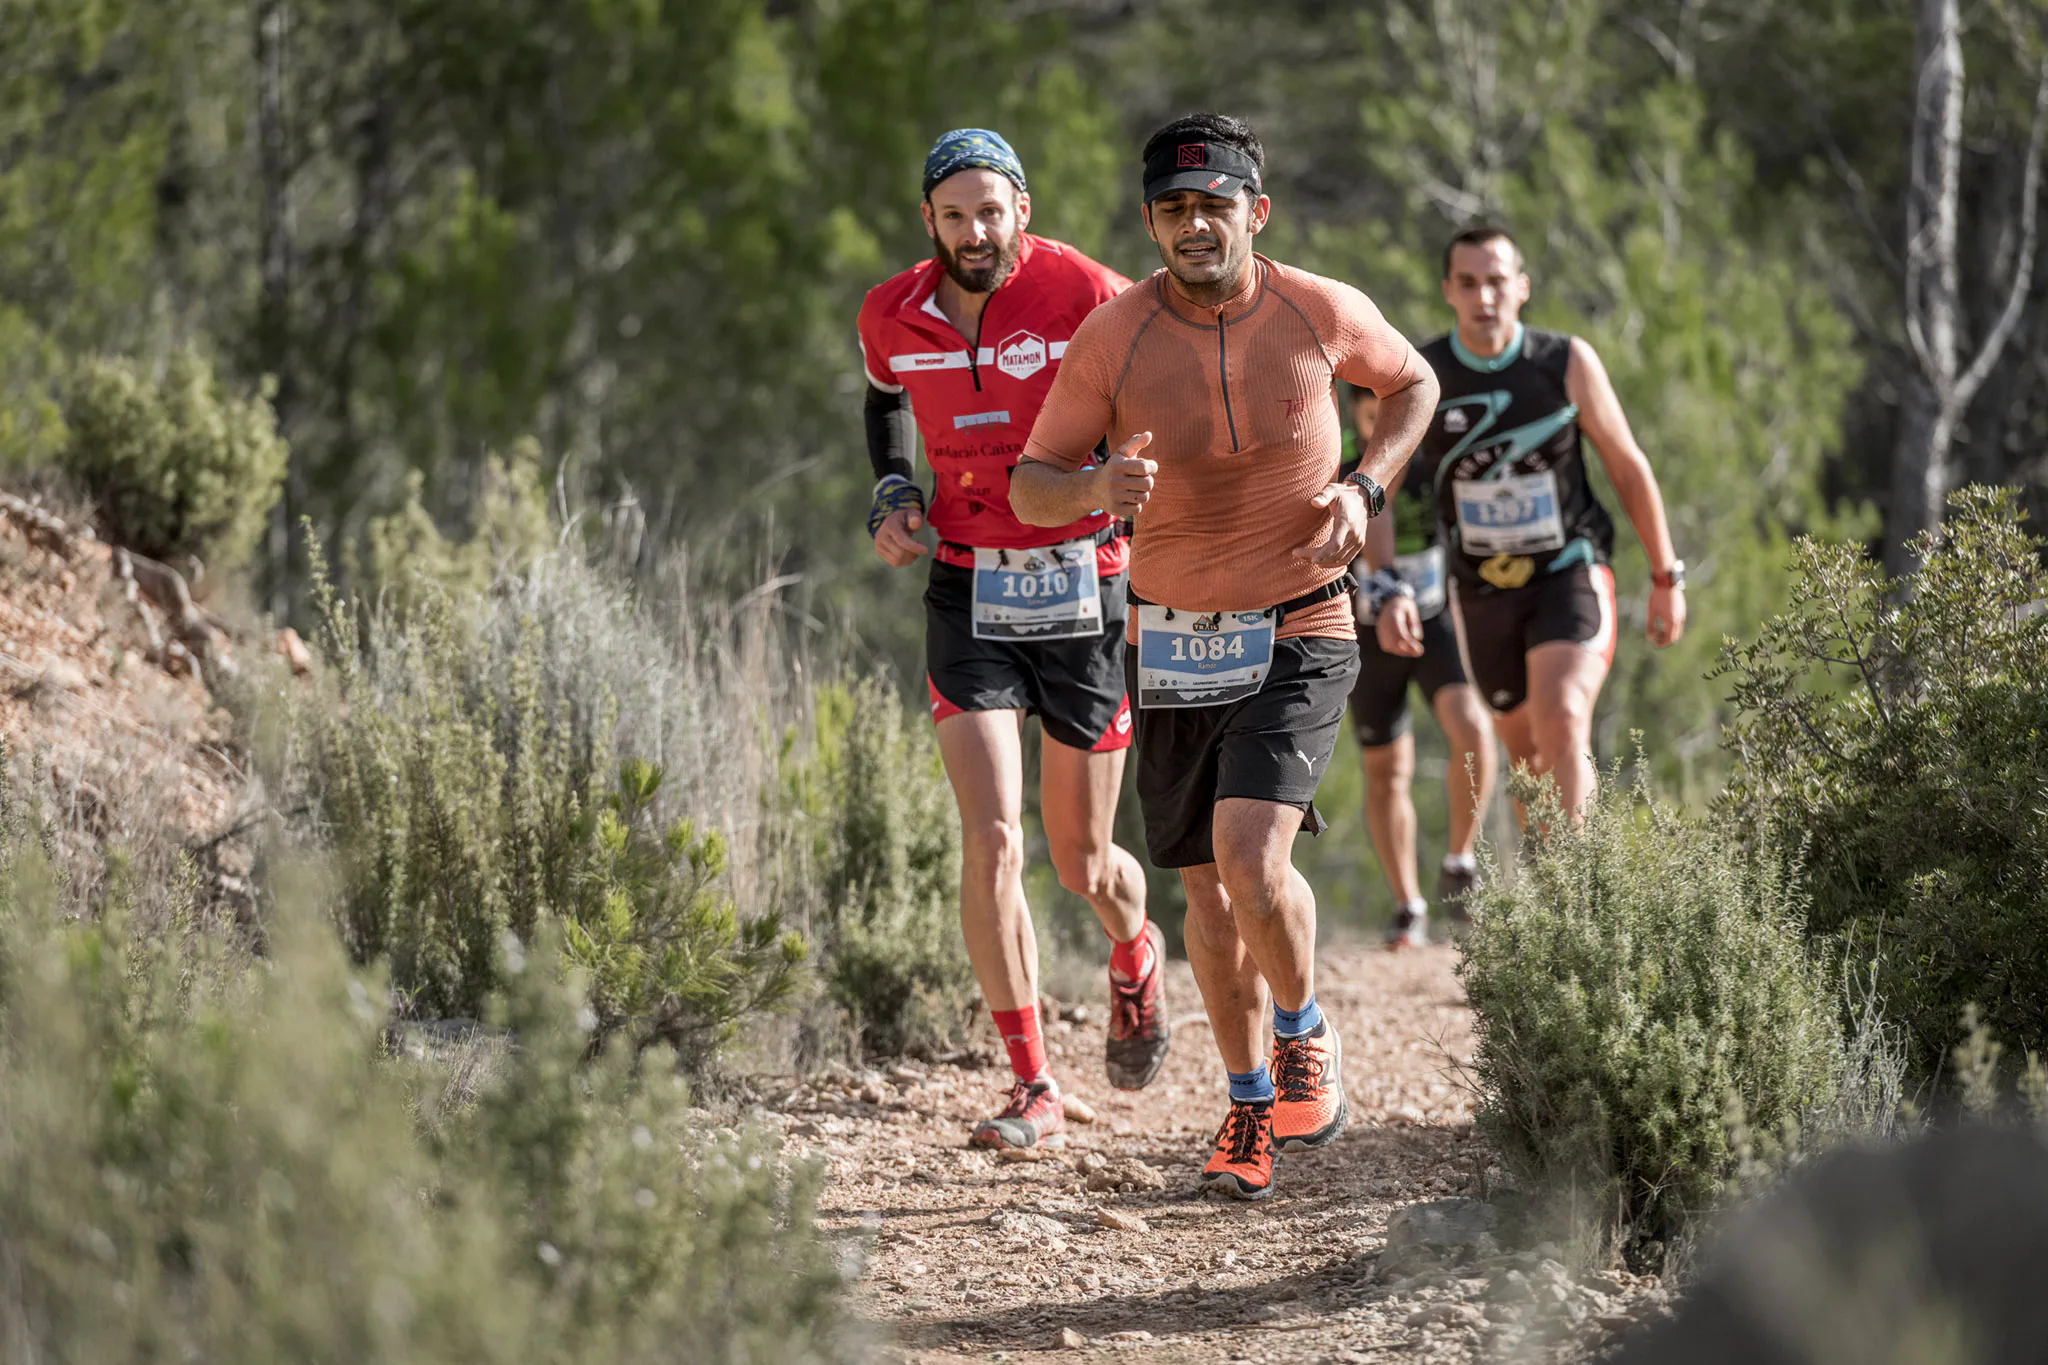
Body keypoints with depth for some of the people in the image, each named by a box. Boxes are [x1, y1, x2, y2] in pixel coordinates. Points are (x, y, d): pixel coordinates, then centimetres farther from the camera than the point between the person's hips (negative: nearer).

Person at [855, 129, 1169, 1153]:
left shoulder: (1087, 299, -14)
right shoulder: (892, 318, -2)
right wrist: (892, 493, 6)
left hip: (1082, 591, -1)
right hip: (968, 594, 2)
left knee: (1083, 864, 9)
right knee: (991, 841, -14)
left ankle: (1134, 953, 46)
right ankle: (1033, 1089, -6)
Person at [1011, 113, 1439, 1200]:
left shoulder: (1323, 314, -8)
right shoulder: (1112, 337, -9)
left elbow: (1413, 385, 13)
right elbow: (1030, 487, -5)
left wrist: (1364, 489, -4)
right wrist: (1096, 486, -28)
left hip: (1299, 632, -2)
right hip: (1173, 641, 2)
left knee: (1251, 854, -20)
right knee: (1207, 886, 9)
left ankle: (1304, 1038, 9)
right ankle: (1250, 1107, 28)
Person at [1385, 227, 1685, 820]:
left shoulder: (1567, 361, -10)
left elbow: (1627, 466, 1)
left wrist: (1666, 577, 4)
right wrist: (1389, 590, -14)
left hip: (1570, 576, -2)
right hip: (1483, 591, 2)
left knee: (1563, 723, -25)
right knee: (1528, 752, 13)